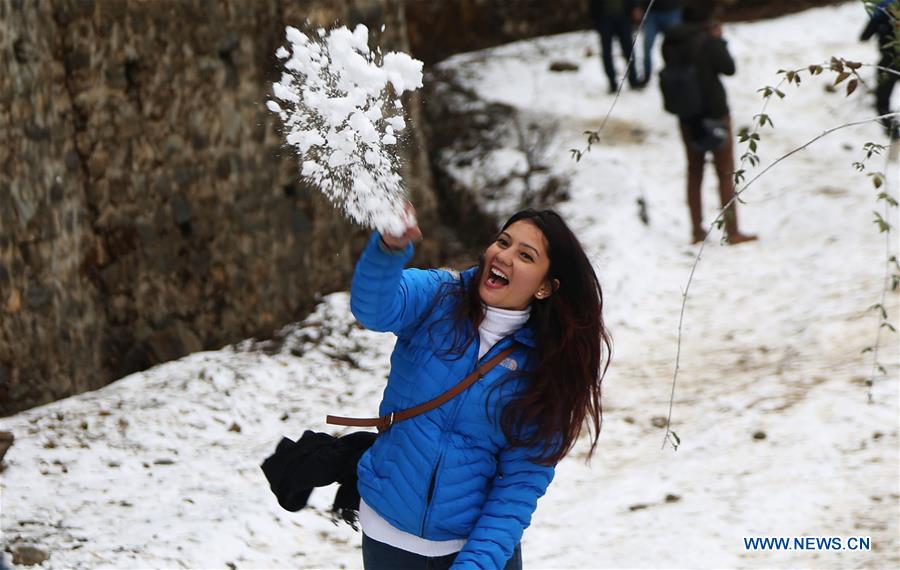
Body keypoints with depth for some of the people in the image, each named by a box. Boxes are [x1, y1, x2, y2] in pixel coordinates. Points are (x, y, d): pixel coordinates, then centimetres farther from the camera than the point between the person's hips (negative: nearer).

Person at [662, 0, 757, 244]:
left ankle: (697, 230, 19)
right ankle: (732, 231, 8)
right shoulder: (707, 42, -20)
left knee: (694, 171, 16)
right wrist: (719, 40, -3)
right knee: (725, 173, 5)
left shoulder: (671, 43, -3)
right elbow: (729, 68, -12)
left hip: (686, 115, 5)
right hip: (714, 113, -5)